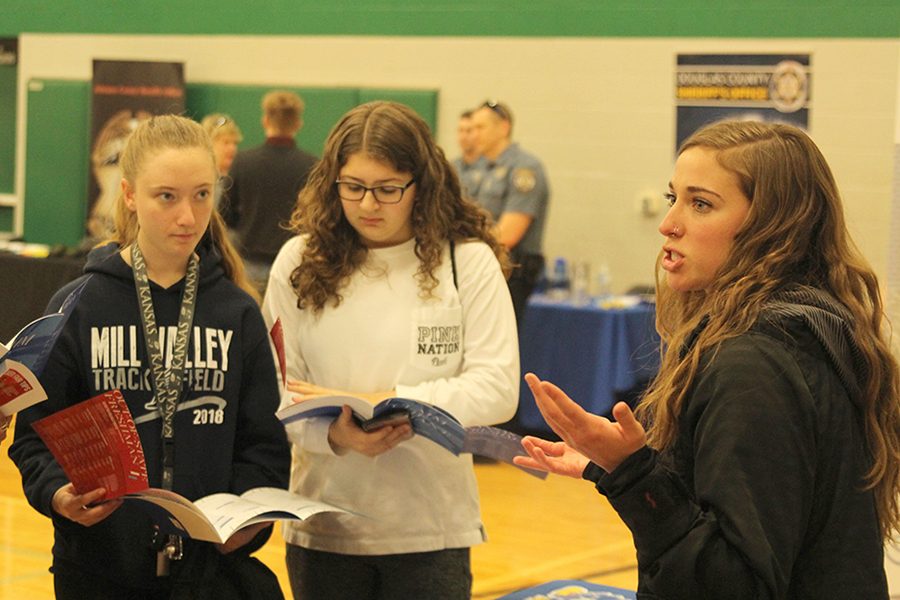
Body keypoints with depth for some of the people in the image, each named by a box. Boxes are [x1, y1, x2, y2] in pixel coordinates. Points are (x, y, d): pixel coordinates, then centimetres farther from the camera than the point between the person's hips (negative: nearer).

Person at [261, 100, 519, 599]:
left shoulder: (468, 260, -4)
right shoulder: (300, 261, 0)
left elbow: (498, 387, -9)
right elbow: (276, 388, 0)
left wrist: (388, 404, -18)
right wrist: (334, 434, -19)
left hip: (432, 529, -1)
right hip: (323, 529, 1)